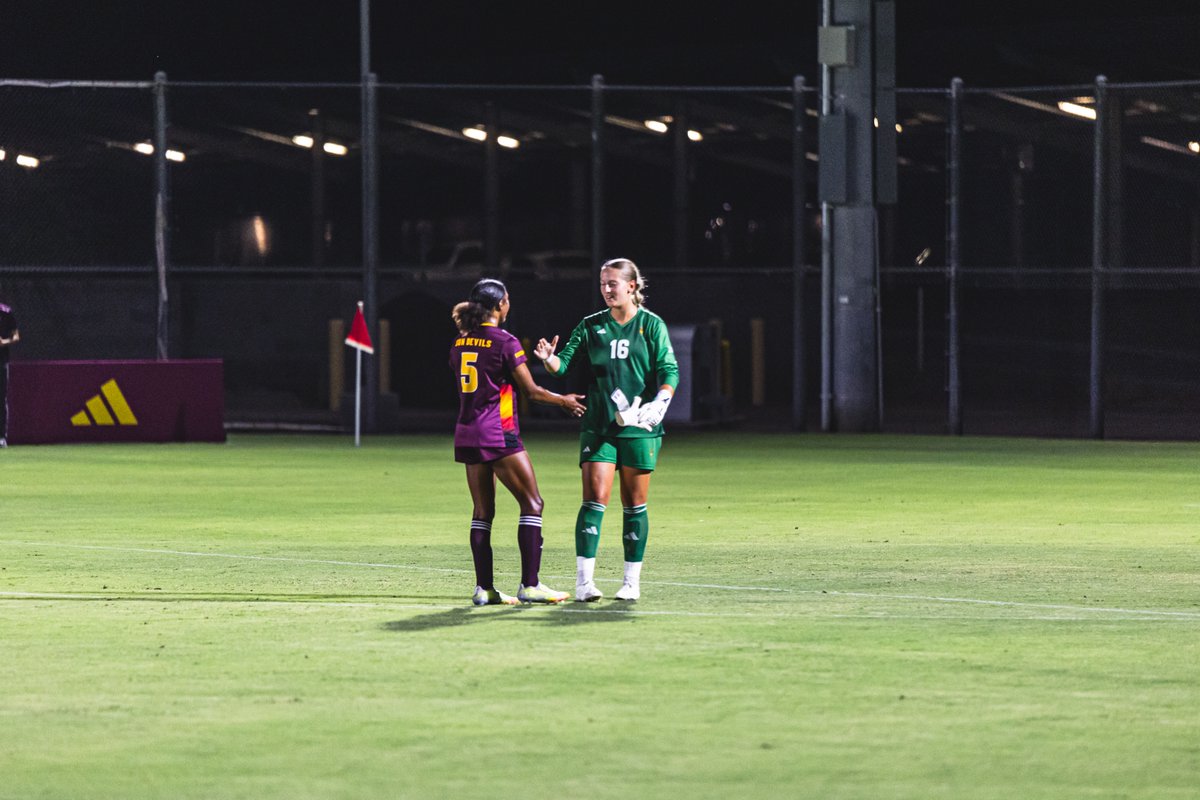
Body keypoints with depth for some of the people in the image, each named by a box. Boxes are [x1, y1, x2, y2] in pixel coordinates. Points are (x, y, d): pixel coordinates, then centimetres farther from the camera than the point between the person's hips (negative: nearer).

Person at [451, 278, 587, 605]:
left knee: (482, 512, 9)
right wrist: (564, 401, 9)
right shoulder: (505, 342, -10)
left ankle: (484, 588, 5)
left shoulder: (460, 344, 9)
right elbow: (531, 391, -6)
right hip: (498, 433, -7)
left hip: (466, 434, 7)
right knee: (532, 504, -1)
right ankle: (530, 584, -7)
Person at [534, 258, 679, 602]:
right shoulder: (591, 326, 7)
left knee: (634, 505, 5)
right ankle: (584, 580, -12)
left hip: (638, 427, -1)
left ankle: (632, 581, 13)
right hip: (598, 427, 1)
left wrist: (659, 403, -19)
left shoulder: (651, 325, 1)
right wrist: (550, 359, -20)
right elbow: (566, 363, 3)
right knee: (594, 499, -10)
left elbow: (669, 371, -3)